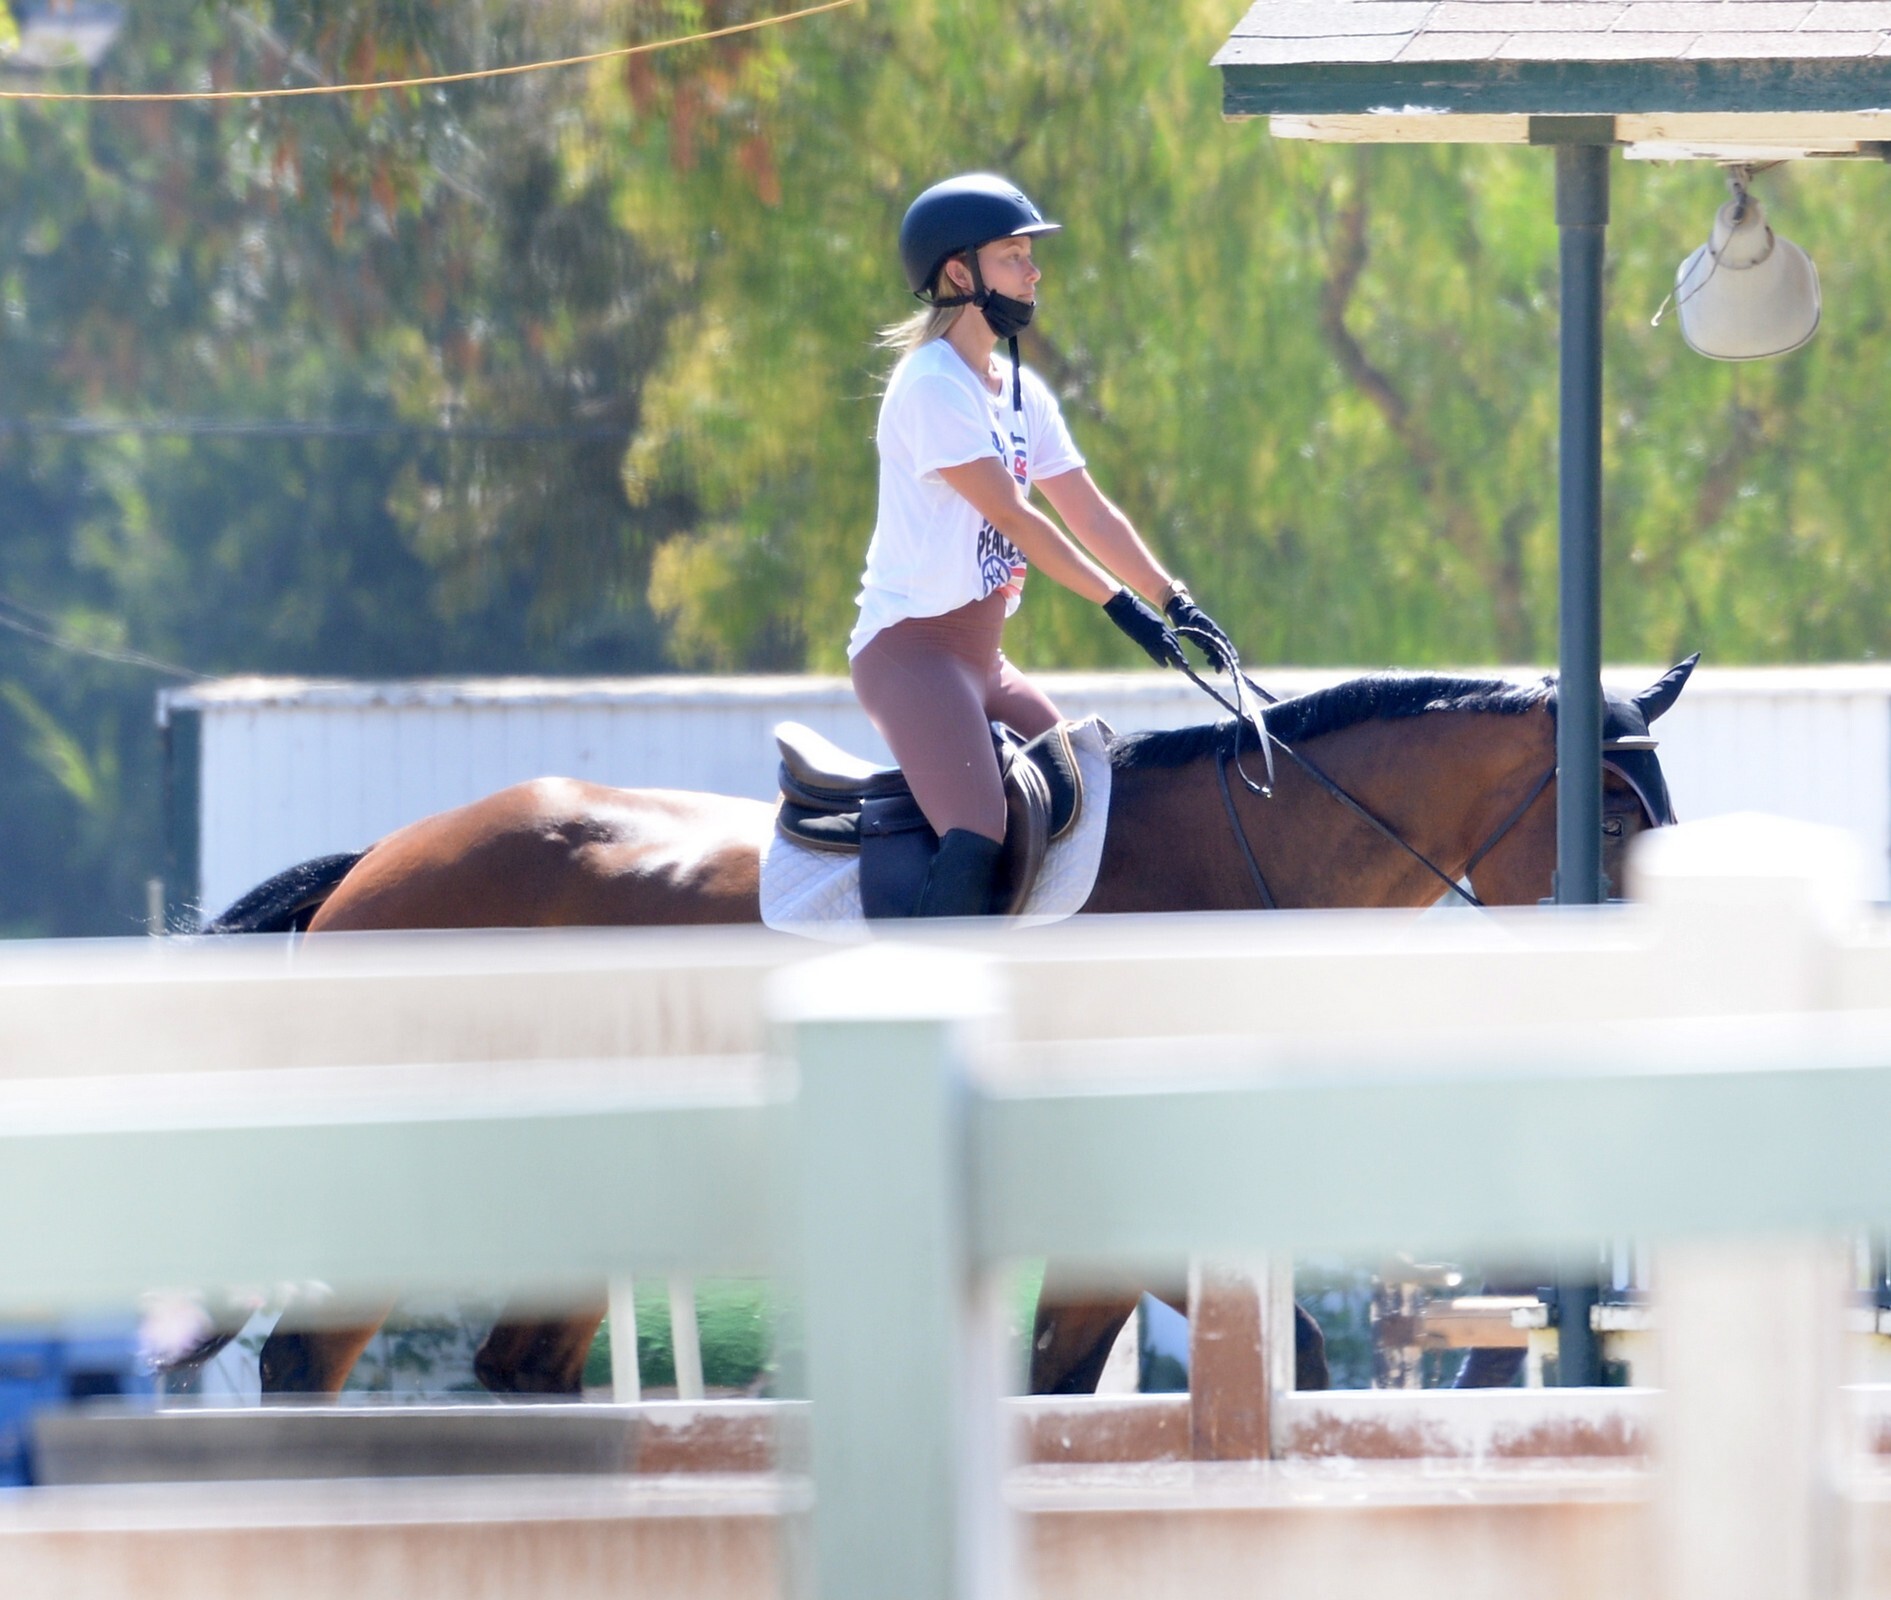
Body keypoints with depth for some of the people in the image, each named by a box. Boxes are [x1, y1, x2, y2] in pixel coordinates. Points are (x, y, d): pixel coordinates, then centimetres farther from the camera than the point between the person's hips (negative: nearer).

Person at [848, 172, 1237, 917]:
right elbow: (1011, 517, -17)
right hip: (912, 649, -10)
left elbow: (1089, 513, 13)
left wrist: (1177, 603, 3)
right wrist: (1122, 605, -19)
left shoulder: (1019, 393, 15)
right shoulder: (933, 386, -12)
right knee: (976, 842, -27)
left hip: (981, 659, 10)